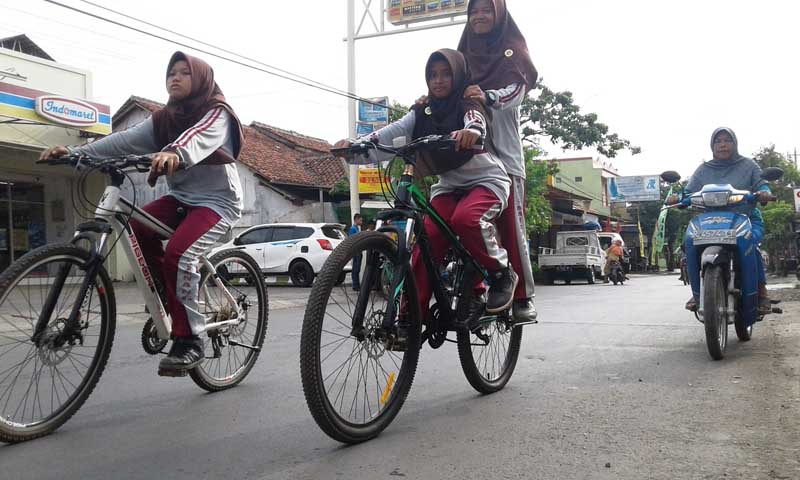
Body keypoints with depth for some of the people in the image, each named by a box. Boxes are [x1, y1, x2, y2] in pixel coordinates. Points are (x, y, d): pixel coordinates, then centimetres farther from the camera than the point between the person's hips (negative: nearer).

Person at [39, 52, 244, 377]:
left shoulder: (217, 114, -10)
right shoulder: (163, 119, 9)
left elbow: (199, 138, -34)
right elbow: (126, 140, -5)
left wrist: (176, 153, -56)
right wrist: (76, 152, -18)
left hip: (217, 200, -6)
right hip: (181, 197, 7)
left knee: (178, 253, -28)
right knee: (137, 228, -19)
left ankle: (189, 341, -20)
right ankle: (169, 298, -1)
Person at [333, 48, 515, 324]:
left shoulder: (468, 105, -9)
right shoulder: (423, 112, 4)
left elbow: (477, 126, -33)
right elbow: (393, 132, -12)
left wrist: (470, 133, -59)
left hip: (486, 180, -4)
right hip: (449, 185, 4)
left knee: (465, 218, -35)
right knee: (426, 237, -19)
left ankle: (502, 274, -12)